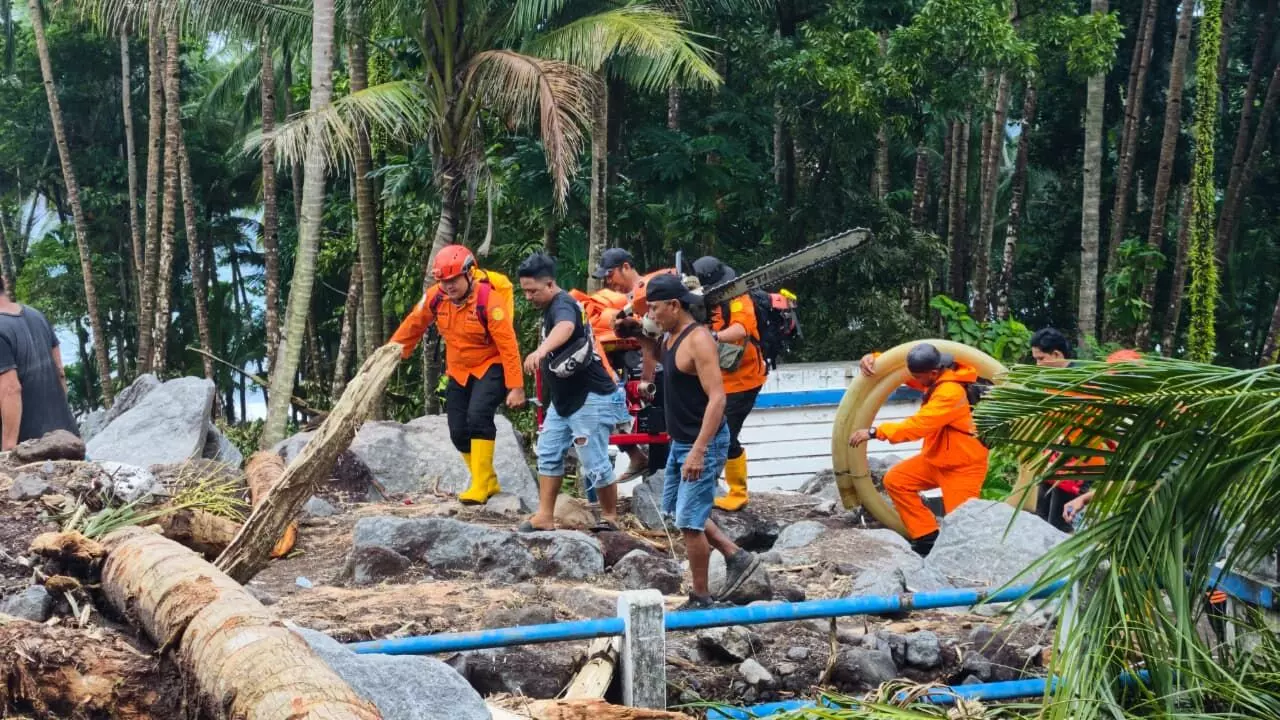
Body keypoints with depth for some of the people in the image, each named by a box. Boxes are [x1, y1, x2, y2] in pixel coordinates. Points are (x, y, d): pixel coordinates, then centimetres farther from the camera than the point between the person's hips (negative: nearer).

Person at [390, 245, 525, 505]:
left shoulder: (489, 300, -25)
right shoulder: (435, 297, -10)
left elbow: (508, 345, -24)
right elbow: (413, 325, 5)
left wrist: (516, 387, -25)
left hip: (491, 367, -6)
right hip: (459, 370, 6)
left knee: (478, 416, -27)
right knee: (458, 432, 3)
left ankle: (480, 486, -21)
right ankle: (489, 482, 21)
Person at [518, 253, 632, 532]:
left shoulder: (563, 305, -21)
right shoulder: (551, 307, 11)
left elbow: (565, 328, -46)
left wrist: (540, 351, -63)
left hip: (590, 399, -10)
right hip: (564, 398, 10)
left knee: (594, 464, -4)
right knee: (548, 453, 8)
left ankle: (610, 518, 11)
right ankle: (545, 516, 10)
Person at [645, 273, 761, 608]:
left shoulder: (698, 341, -21)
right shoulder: (670, 337, 7)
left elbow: (717, 398, -27)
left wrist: (698, 451, -32)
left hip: (703, 444, -10)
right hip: (681, 442, 10)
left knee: (689, 522, -5)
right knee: (676, 509, 20)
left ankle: (701, 599, 7)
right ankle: (736, 557, 27)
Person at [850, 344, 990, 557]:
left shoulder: (951, 392, -32)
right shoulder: (937, 375, -4)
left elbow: (918, 426, -33)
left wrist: (875, 432, -30)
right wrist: (873, 359, -14)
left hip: (963, 465, -9)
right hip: (936, 457, 9)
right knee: (896, 480, -1)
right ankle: (928, 537, 3)